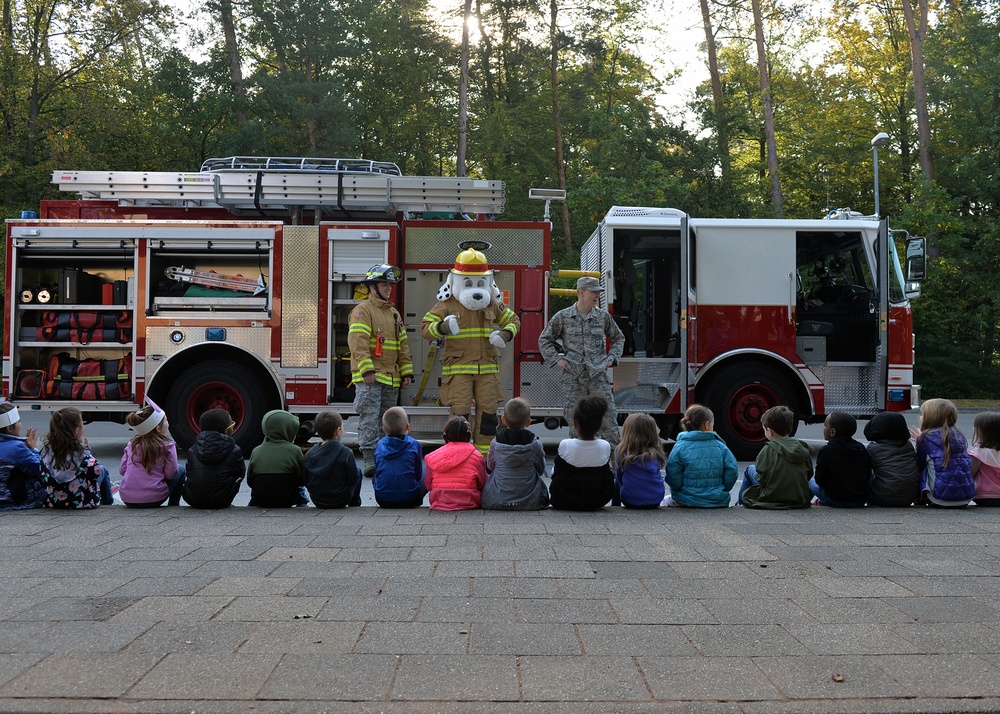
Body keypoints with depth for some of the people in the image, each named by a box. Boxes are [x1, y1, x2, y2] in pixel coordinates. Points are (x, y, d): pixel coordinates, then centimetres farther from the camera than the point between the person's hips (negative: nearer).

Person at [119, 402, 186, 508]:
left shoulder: (132, 443, 6)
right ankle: (173, 506, 23)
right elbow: (170, 474, -7)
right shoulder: (167, 444, -8)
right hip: (153, 499, -5)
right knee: (181, 469, 19)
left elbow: (122, 470, 9)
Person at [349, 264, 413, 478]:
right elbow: (358, 342, -17)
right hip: (369, 378, -8)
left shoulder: (394, 313, 20)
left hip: (391, 379, 8)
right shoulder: (363, 310, -5)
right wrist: (366, 369, -26)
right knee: (369, 418, -12)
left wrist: (406, 372, 15)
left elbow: (402, 345, 22)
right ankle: (370, 460, -15)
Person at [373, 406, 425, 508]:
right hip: (409, 499, -2)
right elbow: (418, 475, 2)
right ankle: (414, 505, 13)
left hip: (382, 500, 2)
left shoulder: (380, 444, 3)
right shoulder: (414, 444, -5)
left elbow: (377, 471, 13)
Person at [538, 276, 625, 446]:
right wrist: (556, 359, 0)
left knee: (608, 413, -5)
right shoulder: (563, 317, 3)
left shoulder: (603, 316, 8)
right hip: (572, 376, -1)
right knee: (575, 418, 2)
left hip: (598, 375, 1)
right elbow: (544, 340, 11)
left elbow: (618, 338, 22)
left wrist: (611, 357, 8)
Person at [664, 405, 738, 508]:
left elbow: (673, 477, -12)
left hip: (687, 502, -3)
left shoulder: (680, 447, -9)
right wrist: (721, 491, 13)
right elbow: (732, 472, -4)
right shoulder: (720, 446, -3)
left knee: (668, 500, 26)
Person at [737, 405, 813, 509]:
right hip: (801, 501, 5)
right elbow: (809, 475, 8)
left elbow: (761, 478, -14)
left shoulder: (768, 450, -14)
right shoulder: (803, 448, 0)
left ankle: (741, 502, 36)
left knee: (750, 469, 18)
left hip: (772, 500, -5)